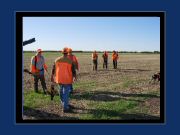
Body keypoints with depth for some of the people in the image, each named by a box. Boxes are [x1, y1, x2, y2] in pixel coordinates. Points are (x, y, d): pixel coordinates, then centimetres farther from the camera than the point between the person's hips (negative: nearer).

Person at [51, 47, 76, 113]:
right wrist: (74, 77, 4)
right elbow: (73, 70, -10)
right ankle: (65, 108, 10)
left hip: (59, 79, 4)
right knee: (66, 93, 4)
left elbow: (53, 69, 8)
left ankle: (65, 105, 36)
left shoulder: (57, 60, 0)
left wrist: (52, 77, 20)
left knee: (62, 92, 20)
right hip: (67, 80, -4)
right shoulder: (70, 61, -12)